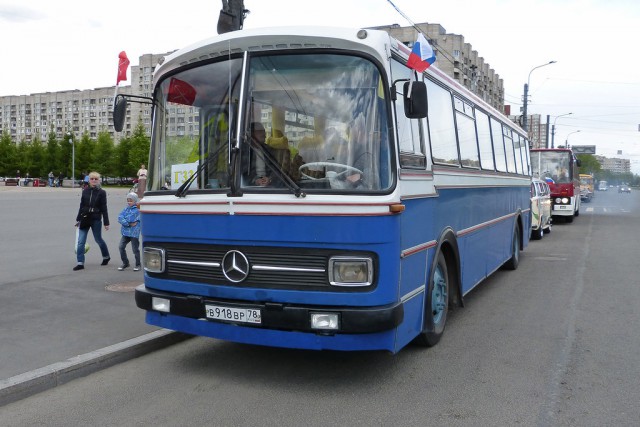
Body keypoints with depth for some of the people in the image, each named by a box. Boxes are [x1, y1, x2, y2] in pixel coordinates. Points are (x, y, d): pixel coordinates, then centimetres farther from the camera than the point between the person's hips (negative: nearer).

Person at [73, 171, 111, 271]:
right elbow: (81, 206, 11)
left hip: (96, 220, -3)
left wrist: (106, 223, -5)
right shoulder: (85, 191, 4)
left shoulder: (101, 192, -5)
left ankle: (106, 257, 35)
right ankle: (80, 263, 2)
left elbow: (104, 208, -4)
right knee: (80, 241, -3)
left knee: (98, 240, 12)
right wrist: (78, 219, 13)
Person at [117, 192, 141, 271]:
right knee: (121, 247, 1)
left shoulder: (137, 210, -8)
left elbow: (130, 219, -18)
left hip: (134, 233, -6)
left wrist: (124, 219, -2)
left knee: (135, 249, 1)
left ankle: (138, 264, 17)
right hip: (125, 232, 6)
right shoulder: (126, 209, 11)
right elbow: (120, 218, -2)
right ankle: (125, 263, 18)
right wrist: (129, 223, -13)